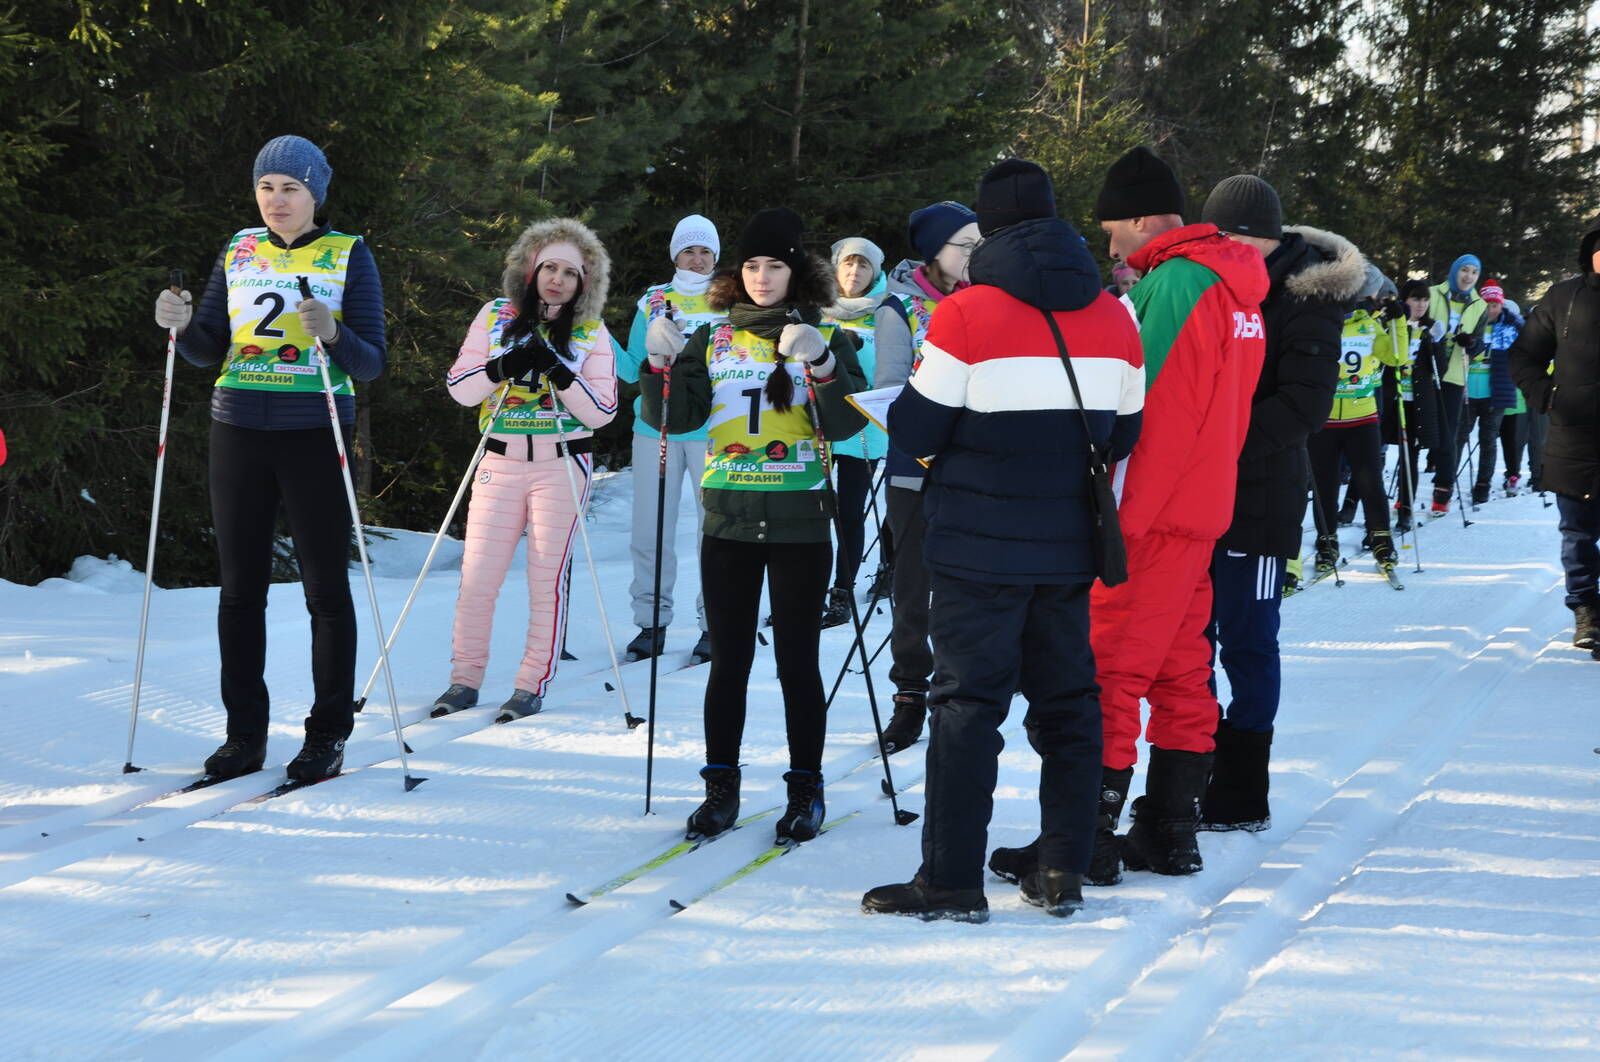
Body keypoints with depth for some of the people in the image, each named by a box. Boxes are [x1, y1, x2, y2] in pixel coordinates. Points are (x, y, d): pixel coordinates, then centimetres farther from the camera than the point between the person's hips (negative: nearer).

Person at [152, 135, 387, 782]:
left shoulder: (349, 256, 0)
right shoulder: (240, 252, 10)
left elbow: (372, 363, -5)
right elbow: (208, 349, 9)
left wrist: (332, 336, -25)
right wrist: (182, 326, -12)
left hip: (315, 433, -3)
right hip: (239, 431, 3)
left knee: (325, 586, 0)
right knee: (240, 587, 4)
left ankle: (328, 735, 7)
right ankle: (244, 734, 11)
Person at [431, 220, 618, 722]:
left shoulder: (592, 334, 3)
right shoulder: (496, 316, 6)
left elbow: (602, 411, -6)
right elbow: (459, 388, 1)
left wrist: (558, 372, -19)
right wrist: (502, 367, -17)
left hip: (562, 466, -1)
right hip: (501, 462, 1)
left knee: (547, 578, 0)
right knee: (477, 577, -3)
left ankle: (533, 684, 9)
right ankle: (465, 678, 9)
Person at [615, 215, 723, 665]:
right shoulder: (652, 302, 12)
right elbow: (633, 370, 10)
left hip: (713, 430, -1)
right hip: (655, 429, 2)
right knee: (650, 531, 1)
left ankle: (714, 623, 6)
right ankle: (651, 623, 11)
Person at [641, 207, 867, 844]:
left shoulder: (826, 337, 2)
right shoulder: (714, 339, 9)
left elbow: (847, 424, -11)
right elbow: (675, 419, 2)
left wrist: (822, 366, -26)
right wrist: (661, 366, -16)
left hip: (799, 522, -2)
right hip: (729, 521, 2)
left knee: (798, 660, 1)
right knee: (728, 660, 6)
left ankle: (806, 791, 10)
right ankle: (721, 786, 14)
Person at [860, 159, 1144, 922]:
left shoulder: (967, 315, -10)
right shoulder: (1113, 320, 5)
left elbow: (918, 430, -7)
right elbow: (1124, 436, 12)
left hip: (981, 544, -4)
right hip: (1069, 546, 5)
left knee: (969, 701, -2)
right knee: (1067, 700, 12)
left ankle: (951, 879, -3)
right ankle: (1063, 870, 14)